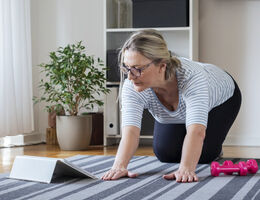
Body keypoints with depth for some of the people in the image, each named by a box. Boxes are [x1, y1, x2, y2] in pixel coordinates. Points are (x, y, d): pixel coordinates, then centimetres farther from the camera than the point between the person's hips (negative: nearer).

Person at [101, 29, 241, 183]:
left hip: (222, 97, -3)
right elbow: (130, 131, -45)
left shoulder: (191, 76, -47)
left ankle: (214, 146, 17)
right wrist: (119, 166, -62)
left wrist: (186, 169, -69)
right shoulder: (131, 87, -36)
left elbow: (196, 131, -56)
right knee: (166, 154, -7)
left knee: (203, 155, -16)